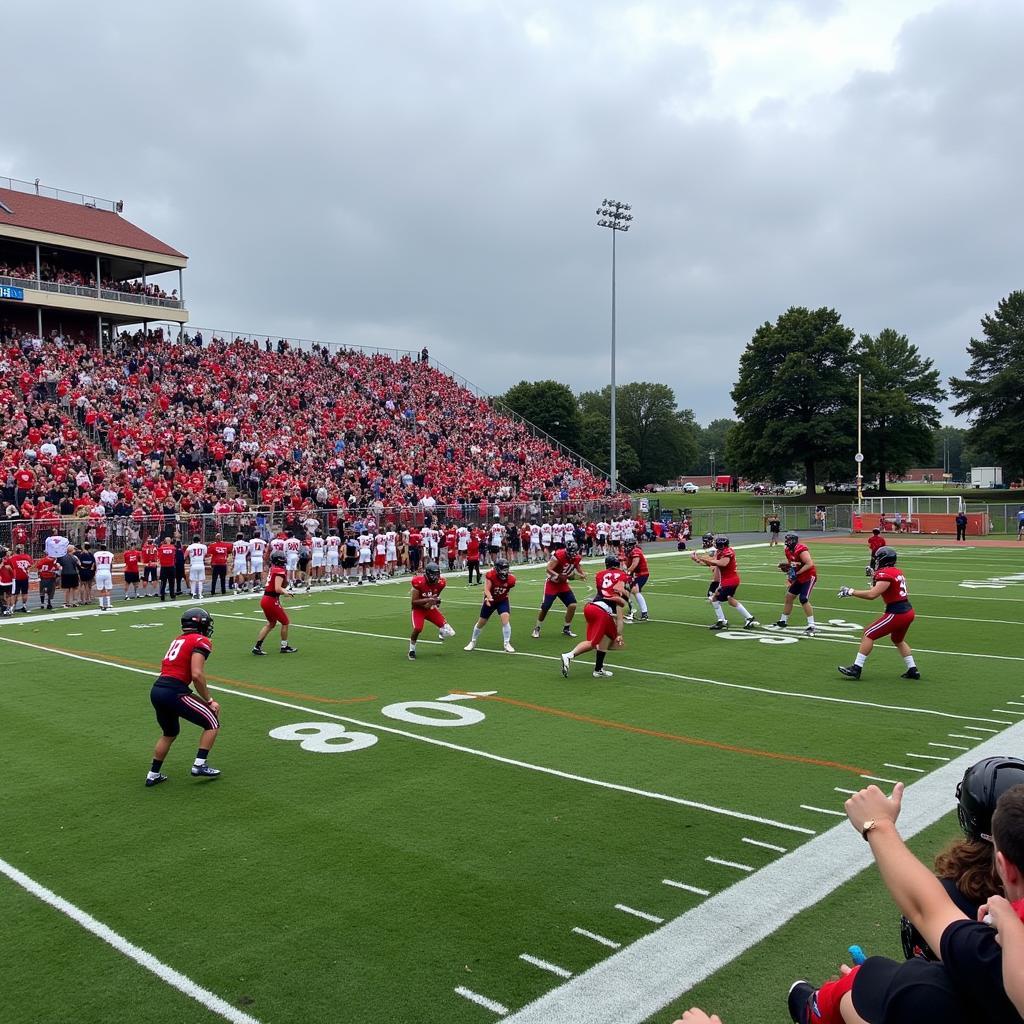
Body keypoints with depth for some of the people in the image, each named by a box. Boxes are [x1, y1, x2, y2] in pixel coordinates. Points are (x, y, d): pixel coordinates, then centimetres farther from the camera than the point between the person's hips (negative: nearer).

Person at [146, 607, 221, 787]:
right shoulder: (201, 641, -3)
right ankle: (199, 765, 5)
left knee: (169, 733, 30)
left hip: (156, 691, 8)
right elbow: (196, 675, -13)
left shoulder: (179, 640, 23)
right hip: (174, 692, -8)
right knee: (213, 723, 8)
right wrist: (209, 701, -3)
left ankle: (153, 775, 35)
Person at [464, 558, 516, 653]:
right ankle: (473, 642, 33)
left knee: (505, 619, -21)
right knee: (481, 623, 11)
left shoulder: (510, 579, -20)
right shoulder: (490, 575, -26)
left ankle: (507, 644, -9)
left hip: (502, 601, 0)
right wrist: (489, 598, -44)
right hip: (490, 600, 0)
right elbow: (486, 589, -30)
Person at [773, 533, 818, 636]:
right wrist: (785, 565, -2)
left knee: (804, 600, -19)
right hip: (799, 578, 10)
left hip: (809, 577, -10)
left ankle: (811, 626, -14)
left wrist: (797, 573, -30)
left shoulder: (801, 550, -24)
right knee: (789, 596, 12)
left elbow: (810, 564, -30)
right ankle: (783, 621, 27)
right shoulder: (788, 551, 4)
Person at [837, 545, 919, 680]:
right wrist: (875, 579, 13)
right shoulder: (898, 573, 14)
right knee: (898, 640, 31)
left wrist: (850, 592, -16)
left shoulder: (886, 574, -14)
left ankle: (856, 669, -4)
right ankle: (913, 670, 30)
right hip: (908, 611, 9)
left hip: (896, 613, -9)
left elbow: (872, 595, -23)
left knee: (868, 635, -3)